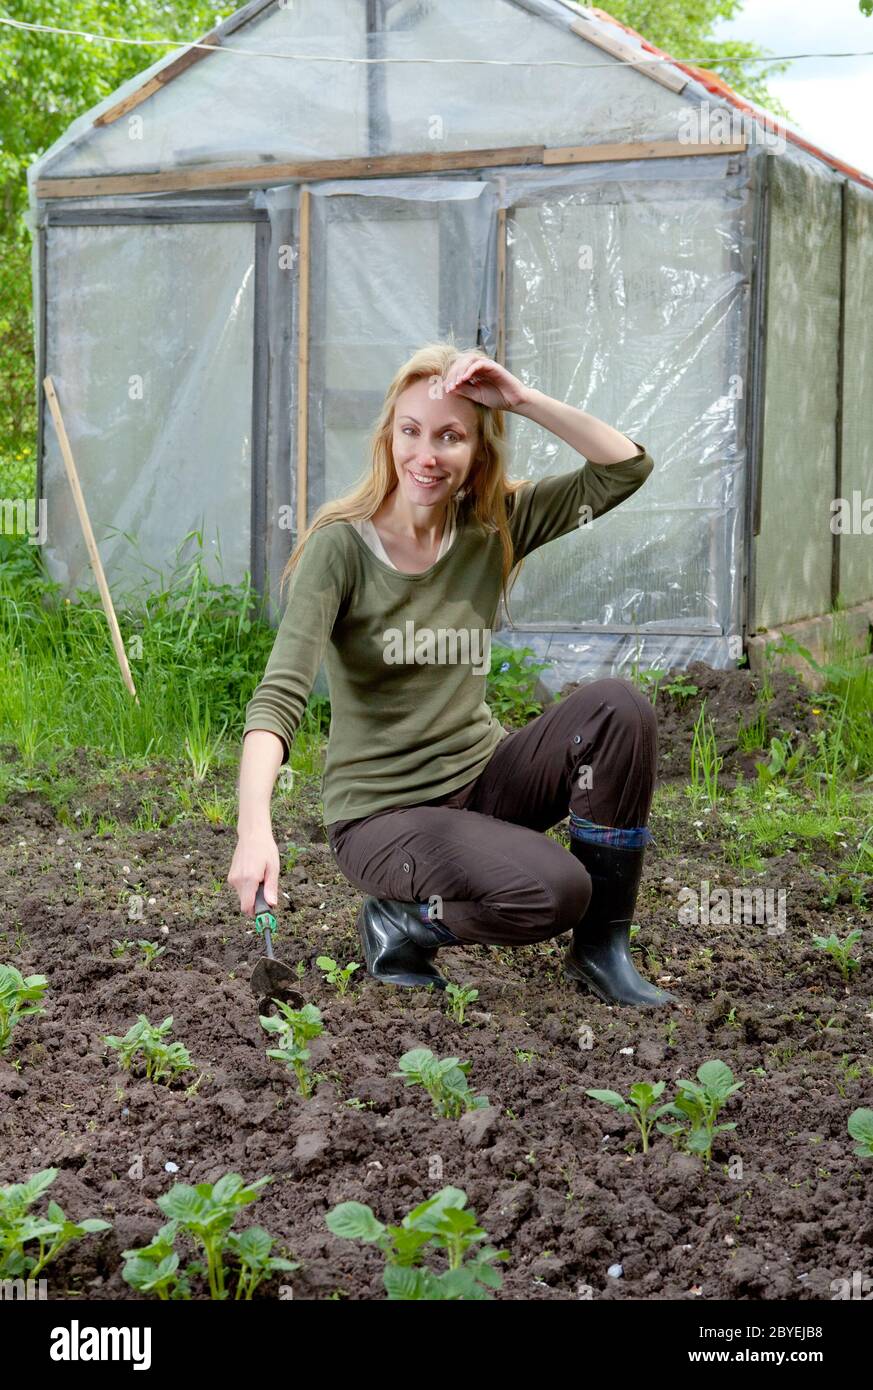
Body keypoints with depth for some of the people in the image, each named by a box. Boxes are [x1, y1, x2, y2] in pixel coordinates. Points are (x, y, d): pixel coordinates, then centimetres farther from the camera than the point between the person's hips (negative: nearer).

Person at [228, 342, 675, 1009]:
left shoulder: (492, 528, 0)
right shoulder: (340, 547, -14)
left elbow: (628, 468, -7)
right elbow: (280, 694, -25)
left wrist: (522, 398, -19)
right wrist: (255, 829, -40)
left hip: (481, 777, 5)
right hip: (383, 811, -5)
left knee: (618, 705, -22)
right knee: (552, 889, -30)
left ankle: (602, 946, -7)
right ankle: (399, 923, 1)